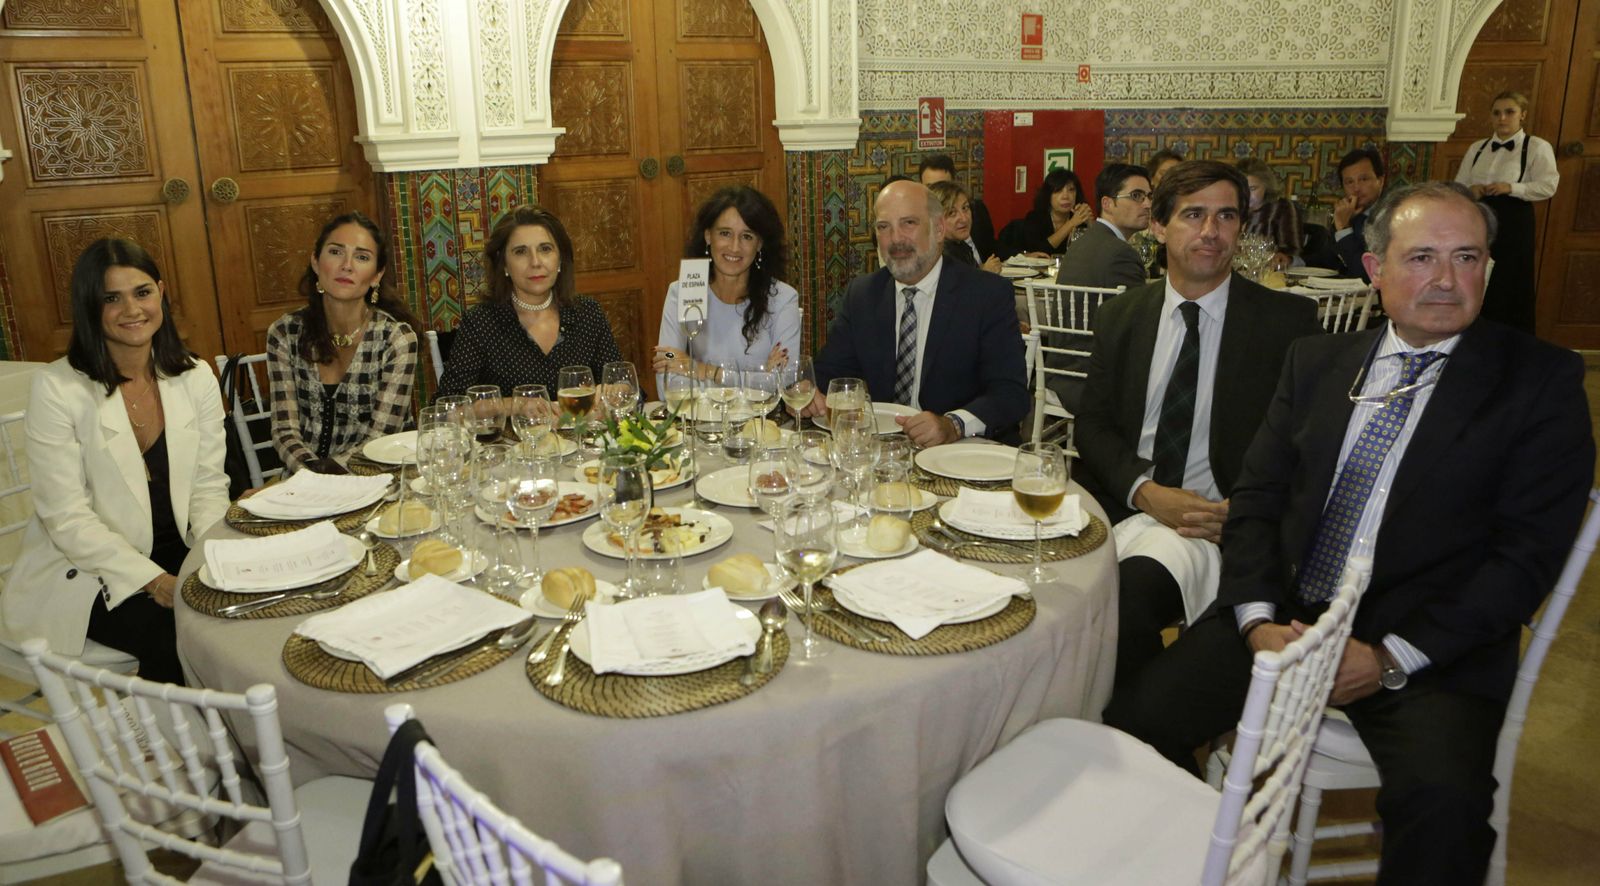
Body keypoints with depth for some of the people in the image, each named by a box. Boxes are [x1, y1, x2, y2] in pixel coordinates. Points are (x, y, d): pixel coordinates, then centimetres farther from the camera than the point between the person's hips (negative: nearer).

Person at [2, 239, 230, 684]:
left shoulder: (196, 377, 1)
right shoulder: (57, 389, -11)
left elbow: (208, 485, 3)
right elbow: (68, 519, -13)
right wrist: (154, 580, -23)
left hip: (176, 549, 4)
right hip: (82, 569, -4)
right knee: (174, 631, -27)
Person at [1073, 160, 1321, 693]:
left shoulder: (1288, 320, 3)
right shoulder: (1121, 317, 13)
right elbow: (1093, 425, 9)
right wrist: (1145, 491, -10)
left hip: (1216, 522, -3)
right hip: (1121, 505, 3)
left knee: (1136, 584, -34)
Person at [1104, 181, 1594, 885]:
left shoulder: (1541, 380, 1)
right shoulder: (1316, 362, 13)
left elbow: (1529, 550, -6)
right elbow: (1256, 497, 9)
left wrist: (1391, 658, -14)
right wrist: (1258, 619, -8)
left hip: (1431, 645, -3)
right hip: (1285, 613, 4)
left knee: (1443, 800, -32)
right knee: (1134, 720, -14)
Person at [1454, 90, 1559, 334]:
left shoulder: (1537, 147, 0)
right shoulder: (1477, 148, 15)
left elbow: (1548, 186, -8)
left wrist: (1510, 188, -19)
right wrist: (1470, 191, -8)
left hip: (1514, 223, -4)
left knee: (1511, 289, -4)